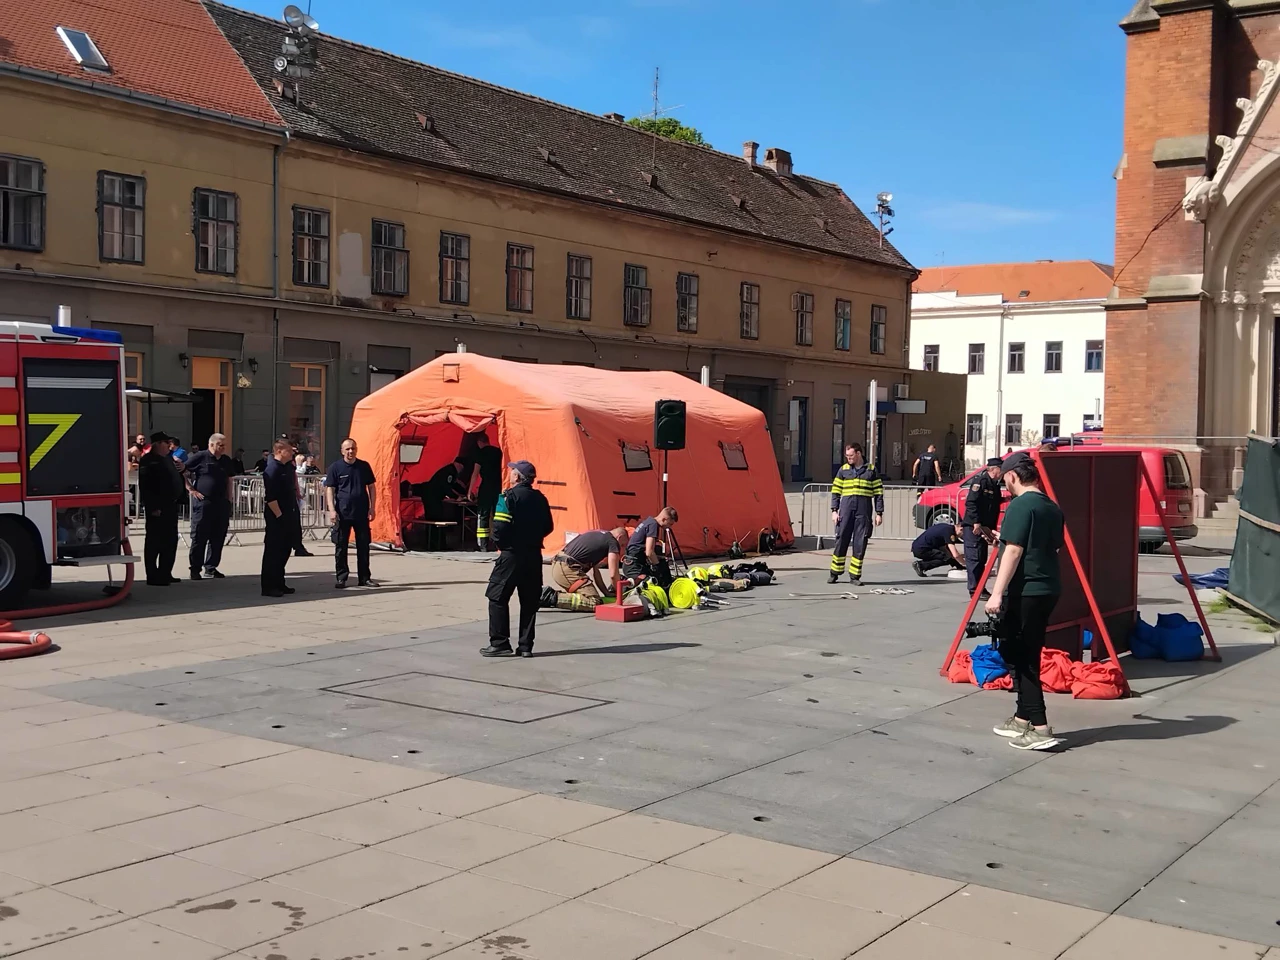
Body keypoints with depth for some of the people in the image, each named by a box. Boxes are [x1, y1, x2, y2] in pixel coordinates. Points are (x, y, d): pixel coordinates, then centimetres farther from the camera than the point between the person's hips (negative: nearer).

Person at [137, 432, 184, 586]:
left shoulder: (168, 459, 16)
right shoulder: (148, 461, -11)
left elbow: (177, 480, 23)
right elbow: (145, 486, -18)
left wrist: (180, 499, 14)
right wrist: (153, 507, -22)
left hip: (171, 506, 9)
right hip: (157, 509, -9)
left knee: (171, 540, 14)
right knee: (155, 542, -3)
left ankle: (165, 573, 23)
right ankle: (153, 576, 1)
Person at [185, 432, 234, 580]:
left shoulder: (226, 461, 12)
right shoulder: (200, 457, -4)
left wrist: (229, 501, 13)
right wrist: (191, 489, -8)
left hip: (221, 504, 6)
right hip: (203, 502, -6)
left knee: (218, 537, 8)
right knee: (199, 537, -2)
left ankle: (211, 567, 18)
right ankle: (195, 569, 4)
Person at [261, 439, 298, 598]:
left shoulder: (288, 466, 10)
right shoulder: (272, 469, -16)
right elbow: (270, 497, -21)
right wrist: (279, 515, -20)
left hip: (288, 514, 9)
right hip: (276, 516, -9)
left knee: (285, 549, 13)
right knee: (273, 551, -4)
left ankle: (279, 583, 22)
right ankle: (268, 587, 0)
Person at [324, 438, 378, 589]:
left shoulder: (364, 466, 6)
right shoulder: (335, 467, -1)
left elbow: (371, 487, 12)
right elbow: (329, 489, -3)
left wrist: (372, 508, 5)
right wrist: (332, 510, -12)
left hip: (362, 513, 2)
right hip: (342, 514, -2)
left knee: (364, 546, 7)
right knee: (340, 547, 2)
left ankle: (364, 578, 15)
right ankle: (341, 578, 10)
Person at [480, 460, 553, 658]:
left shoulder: (508, 497, -11)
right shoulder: (540, 498, 8)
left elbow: (500, 527, -18)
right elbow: (548, 527, 12)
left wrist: (500, 544, -2)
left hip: (511, 554, -6)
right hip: (534, 556, 6)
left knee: (497, 597, 2)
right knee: (529, 601, 10)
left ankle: (500, 643, 0)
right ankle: (526, 645, 11)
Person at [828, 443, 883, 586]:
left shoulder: (871, 470, 8)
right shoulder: (843, 470, 11)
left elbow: (878, 492, 8)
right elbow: (835, 491, 10)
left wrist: (879, 513, 2)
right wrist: (834, 510, 1)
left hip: (864, 510, -1)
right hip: (846, 507, 1)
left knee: (860, 543, 0)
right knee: (841, 540, 0)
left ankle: (855, 576, 6)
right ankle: (835, 573, 8)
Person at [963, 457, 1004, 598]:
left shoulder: (995, 485, 16)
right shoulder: (980, 481, -12)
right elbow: (971, 502, -19)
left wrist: (991, 529, 12)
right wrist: (976, 523, -23)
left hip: (985, 527, 9)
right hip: (973, 526, -9)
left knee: (981, 559, 12)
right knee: (974, 558, -8)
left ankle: (980, 588, 19)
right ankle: (974, 590, -6)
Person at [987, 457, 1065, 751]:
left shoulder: (1019, 506, -11)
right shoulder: (1053, 508, 14)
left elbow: (1014, 551, -18)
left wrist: (997, 593, -20)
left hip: (1025, 592, -9)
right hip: (1049, 590, 9)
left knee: (1020, 657, -4)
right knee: (1026, 656, 17)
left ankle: (1039, 728, -8)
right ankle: (1022, 719, 25)